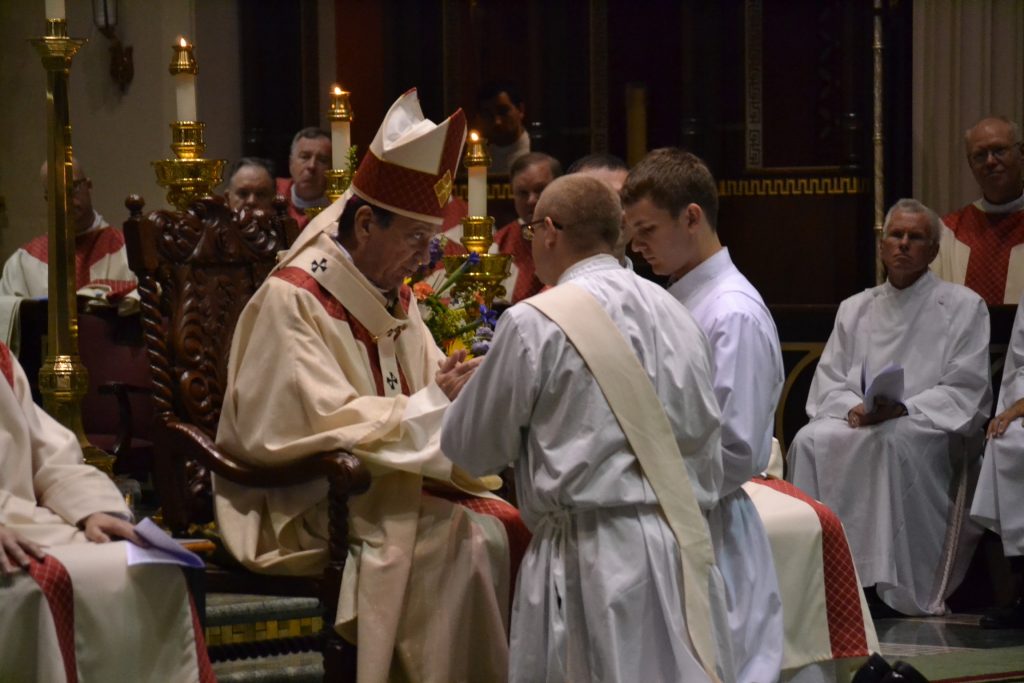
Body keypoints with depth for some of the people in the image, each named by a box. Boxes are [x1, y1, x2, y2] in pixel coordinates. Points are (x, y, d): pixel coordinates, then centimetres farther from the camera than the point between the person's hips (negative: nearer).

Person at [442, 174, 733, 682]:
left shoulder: (535, 323, -8)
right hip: (683, 549, 6)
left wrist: (464, 392, 22)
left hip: (594, 557, -6)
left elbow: (472, 450, 3)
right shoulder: (676, 315, 10)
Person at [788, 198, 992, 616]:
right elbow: (828, 381, 12)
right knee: (812, 440, -27)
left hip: (932, 429, -4)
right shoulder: (856, 309, 19)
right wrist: (853, 409, -11)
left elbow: (965, 392, -3)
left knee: (893, 441, -37)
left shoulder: (963, 307, 5)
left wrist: (903, 409, -18)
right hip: (859, 423, 4)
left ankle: (898, 590, -34)